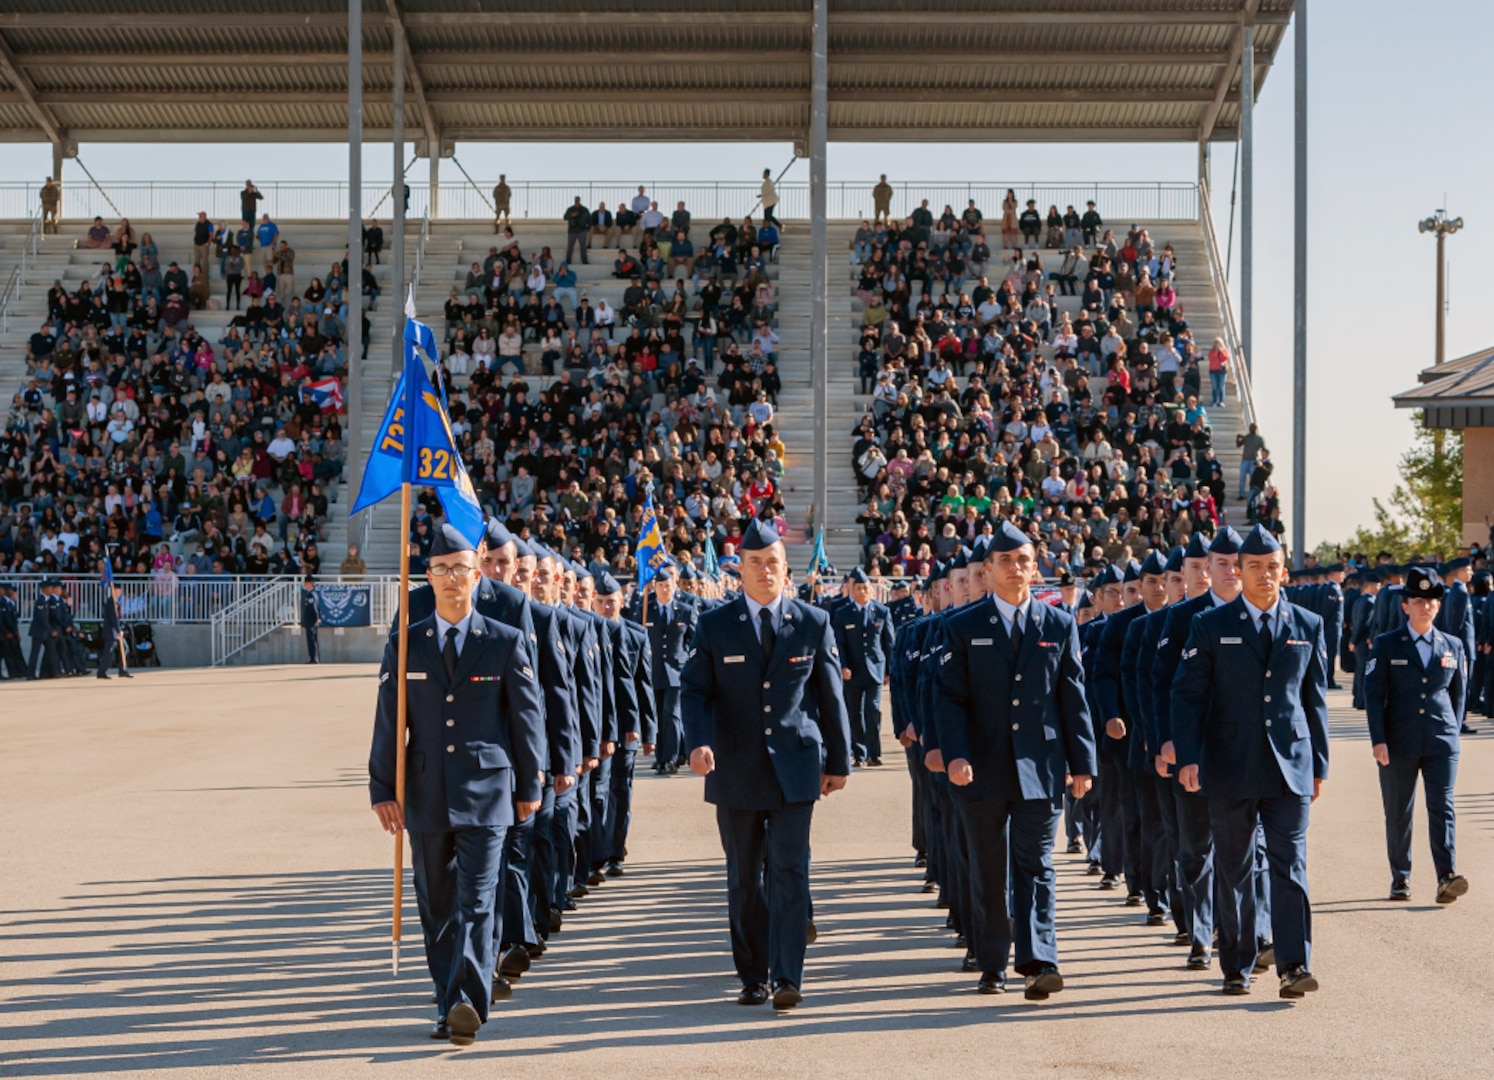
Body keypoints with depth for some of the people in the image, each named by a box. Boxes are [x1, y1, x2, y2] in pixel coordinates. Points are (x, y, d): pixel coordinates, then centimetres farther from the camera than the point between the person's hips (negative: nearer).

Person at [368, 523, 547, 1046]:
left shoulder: (507, 643, 1)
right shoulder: (405, 645, 6)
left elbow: (528, 718, 5)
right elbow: (388, 723, 6)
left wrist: (529, 787, 6)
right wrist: (383, 790, 1)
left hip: (487, 793, -3)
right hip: (426, 795, 3)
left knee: (476, 904, -10)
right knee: (437, 908, 10)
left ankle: (465, 1004, -17)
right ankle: (450, 1004, 21)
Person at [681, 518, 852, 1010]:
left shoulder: (814, 623, 5)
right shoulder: (714, 625, 3)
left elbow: (830, 696, 9)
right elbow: (694, 690, 0)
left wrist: (839, 760, 10)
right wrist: (699, 742, -17)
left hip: (795, 766, -1)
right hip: (736, 769, 1)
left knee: (790, 869, -9)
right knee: (744, 878, 8)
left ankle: (787, 977, -8)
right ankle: (753, 977, 17)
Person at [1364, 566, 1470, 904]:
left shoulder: (1453, 647, 9)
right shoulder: (1387, 645, 2)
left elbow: (1459, 694, 16)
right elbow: (1374, 694, -2)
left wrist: (1451, 731, 10)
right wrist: (1378, 740, -10)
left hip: (1441, 744, 1)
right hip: (1398, 745, -1)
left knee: (1441, 807, -10)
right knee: (1398, 813, 6)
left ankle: (1446, 878, -17)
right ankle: (1400, 879, 17)